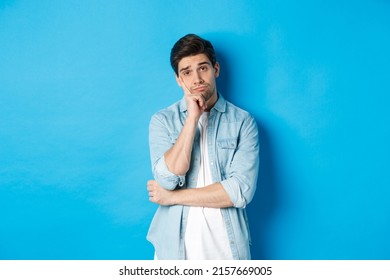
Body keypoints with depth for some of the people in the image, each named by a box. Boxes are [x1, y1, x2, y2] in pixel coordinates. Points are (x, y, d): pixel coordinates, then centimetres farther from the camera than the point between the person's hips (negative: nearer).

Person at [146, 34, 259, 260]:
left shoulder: (243, 121, -4)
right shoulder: (162, 120, -1)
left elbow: (242, 190, -14)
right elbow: (168, 179, -15)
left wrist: (173, 197, -11)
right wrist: (193, 117, -17)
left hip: (227, 243, 0)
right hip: (176, 244, 1)